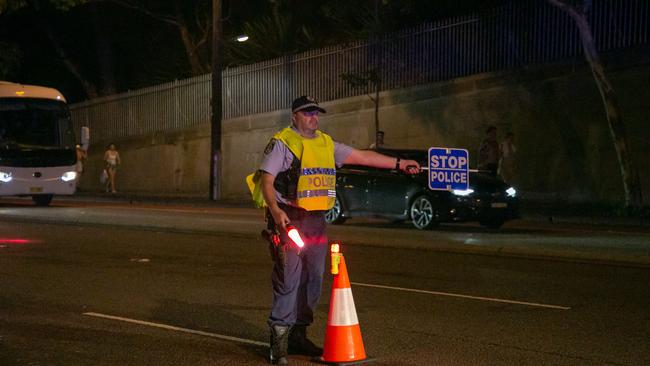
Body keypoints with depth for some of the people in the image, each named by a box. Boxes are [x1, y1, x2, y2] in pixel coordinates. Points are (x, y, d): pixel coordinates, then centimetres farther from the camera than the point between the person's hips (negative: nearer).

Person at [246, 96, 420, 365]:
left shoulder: (326, 144, 16)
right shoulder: (282, 143, -3)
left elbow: (362, 156, 17)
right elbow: (266, 181, -9)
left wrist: (399, 163, 13)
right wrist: (276, 211, -24)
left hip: (316, 221, 7)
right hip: (288, 219, -7)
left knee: (313, 280, 10)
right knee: (288, 279, -10)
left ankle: (298, 336, 20)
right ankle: (279, 340, -5)